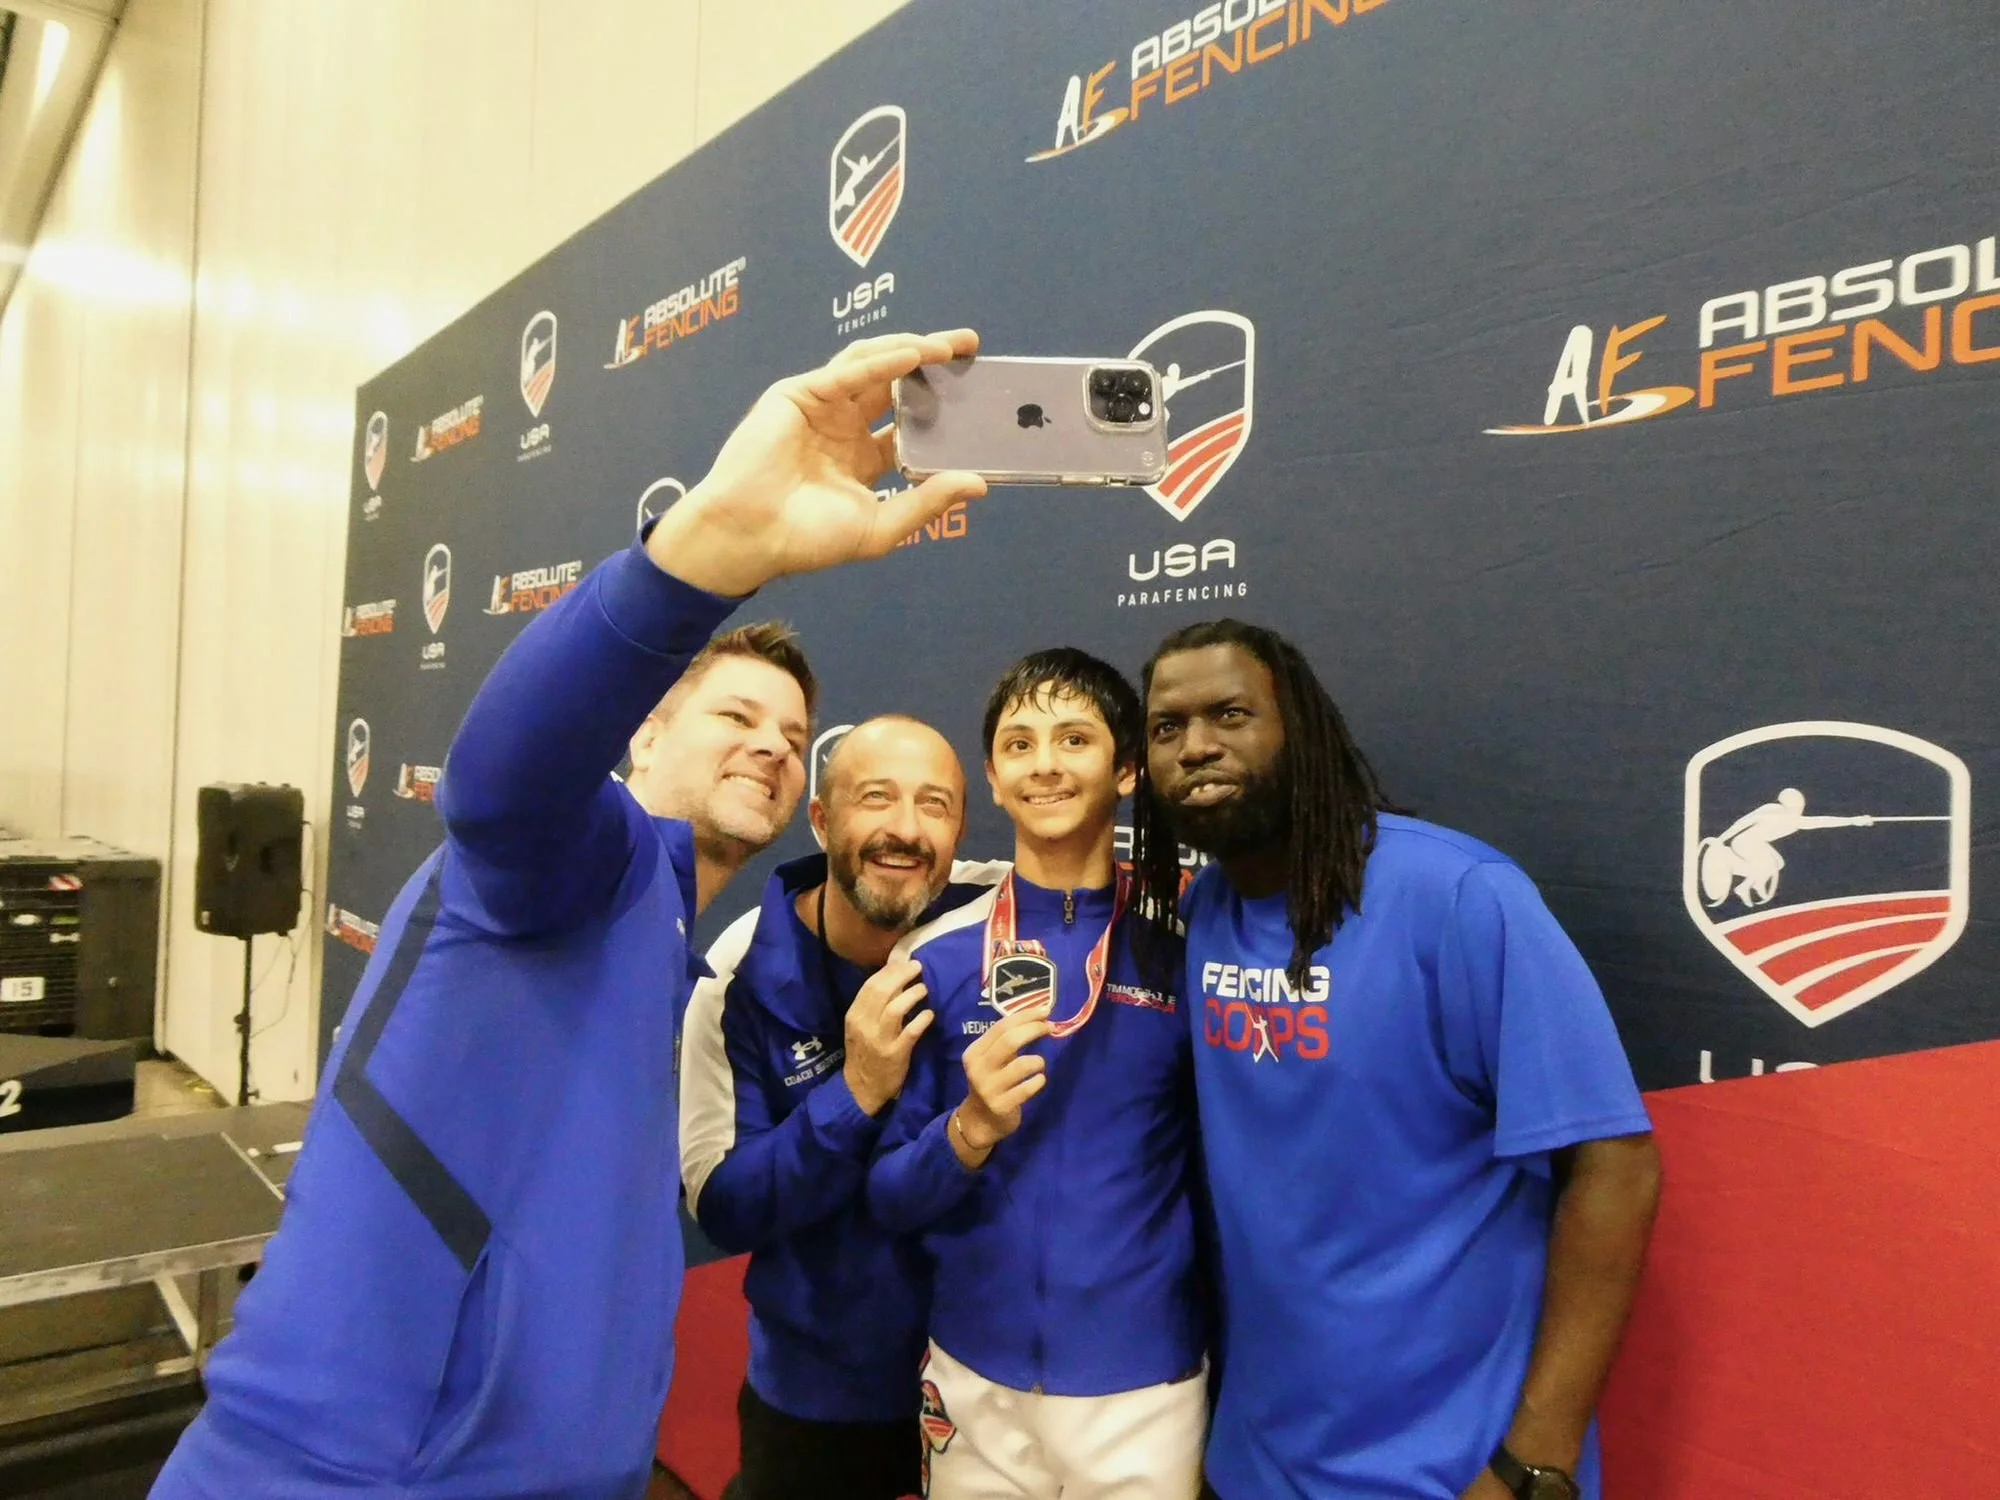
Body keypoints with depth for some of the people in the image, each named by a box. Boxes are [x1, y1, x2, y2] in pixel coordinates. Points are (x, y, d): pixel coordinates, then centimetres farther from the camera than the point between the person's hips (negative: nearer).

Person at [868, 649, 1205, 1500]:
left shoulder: (1183, 949, -8)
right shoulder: (936, 957, -7)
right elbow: (889, 1197, -3)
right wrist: (970, 1129, -21)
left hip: (1145, 1389, -1)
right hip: (975, 1385, 1)